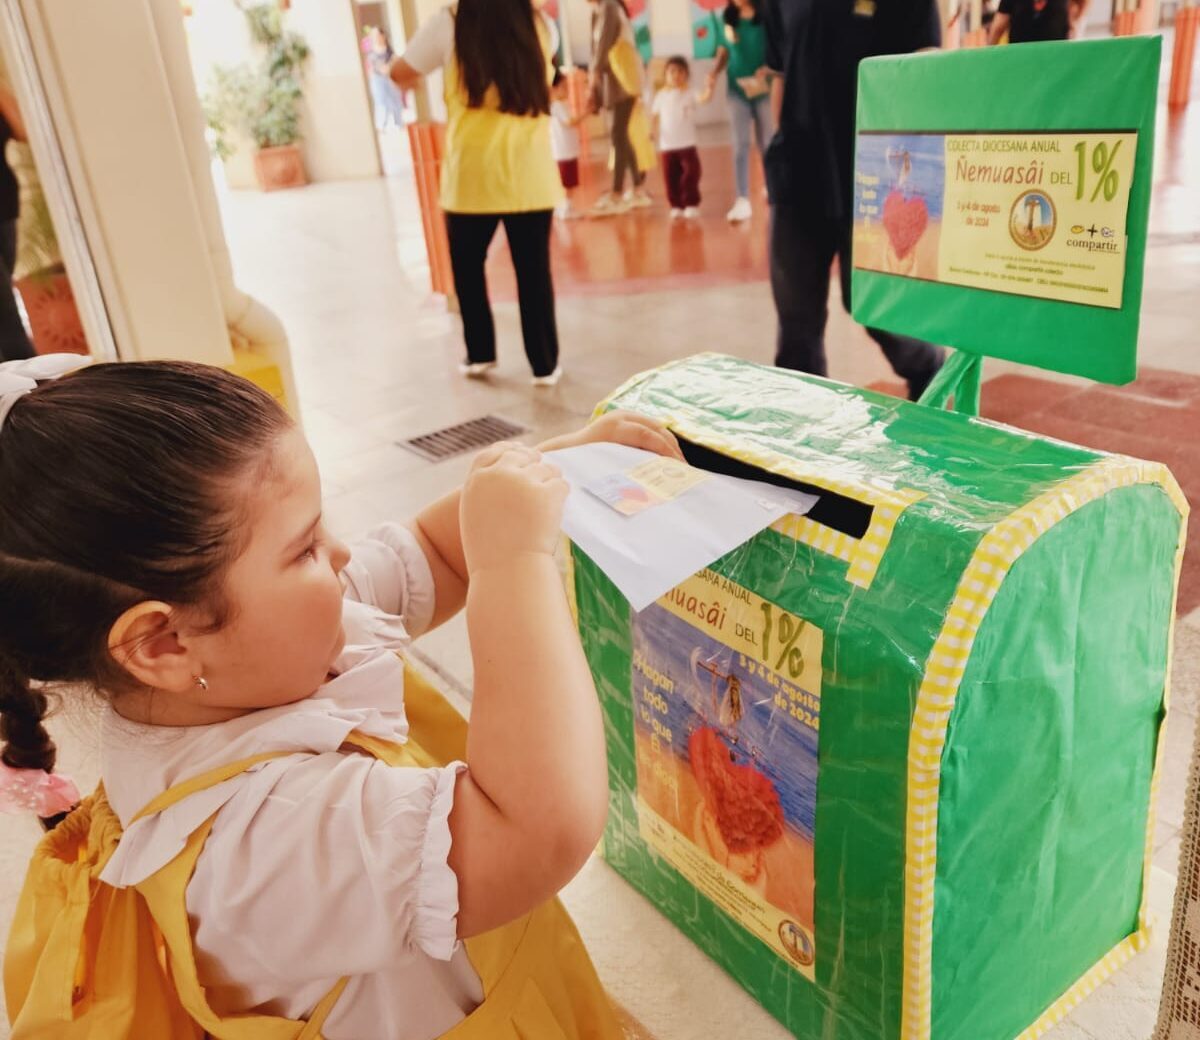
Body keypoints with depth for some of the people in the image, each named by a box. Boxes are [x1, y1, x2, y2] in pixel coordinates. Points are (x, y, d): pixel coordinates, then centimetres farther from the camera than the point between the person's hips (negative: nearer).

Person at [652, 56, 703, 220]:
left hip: (687, 144, -2)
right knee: (671, 178, 6)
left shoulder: (690, 93, -3)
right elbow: (655, 116, 8)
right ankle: (676, 205, 16)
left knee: (690, 174, -1)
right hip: (667, 145, 2)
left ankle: (692, 204, 10)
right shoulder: (661, 95, 4)